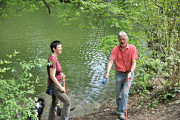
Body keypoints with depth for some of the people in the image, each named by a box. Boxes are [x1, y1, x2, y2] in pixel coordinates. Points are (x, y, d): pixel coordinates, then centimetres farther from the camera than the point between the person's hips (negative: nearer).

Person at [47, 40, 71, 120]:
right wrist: (60, 87, -20)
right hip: (54, 85, -10)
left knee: (55, 103, 21)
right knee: (67, 102, -3)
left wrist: (60, 73, 9)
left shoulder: (54, 58, 3)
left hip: (56, 84, 10)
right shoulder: (52, 60, -26)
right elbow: (52, 76, -26)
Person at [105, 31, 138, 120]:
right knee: (118, 93, 9)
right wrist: (107, 73, -31)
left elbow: (134, 62, -10)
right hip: (119, 74, 2)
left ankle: (122, 112, -4)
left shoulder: (132, 48, -6)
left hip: (129, 73, -1)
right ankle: (118, 108, 34)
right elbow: (110, 61, -15)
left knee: (125, 93, -11)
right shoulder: (115, 49, -5)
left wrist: (130, 72, -25)